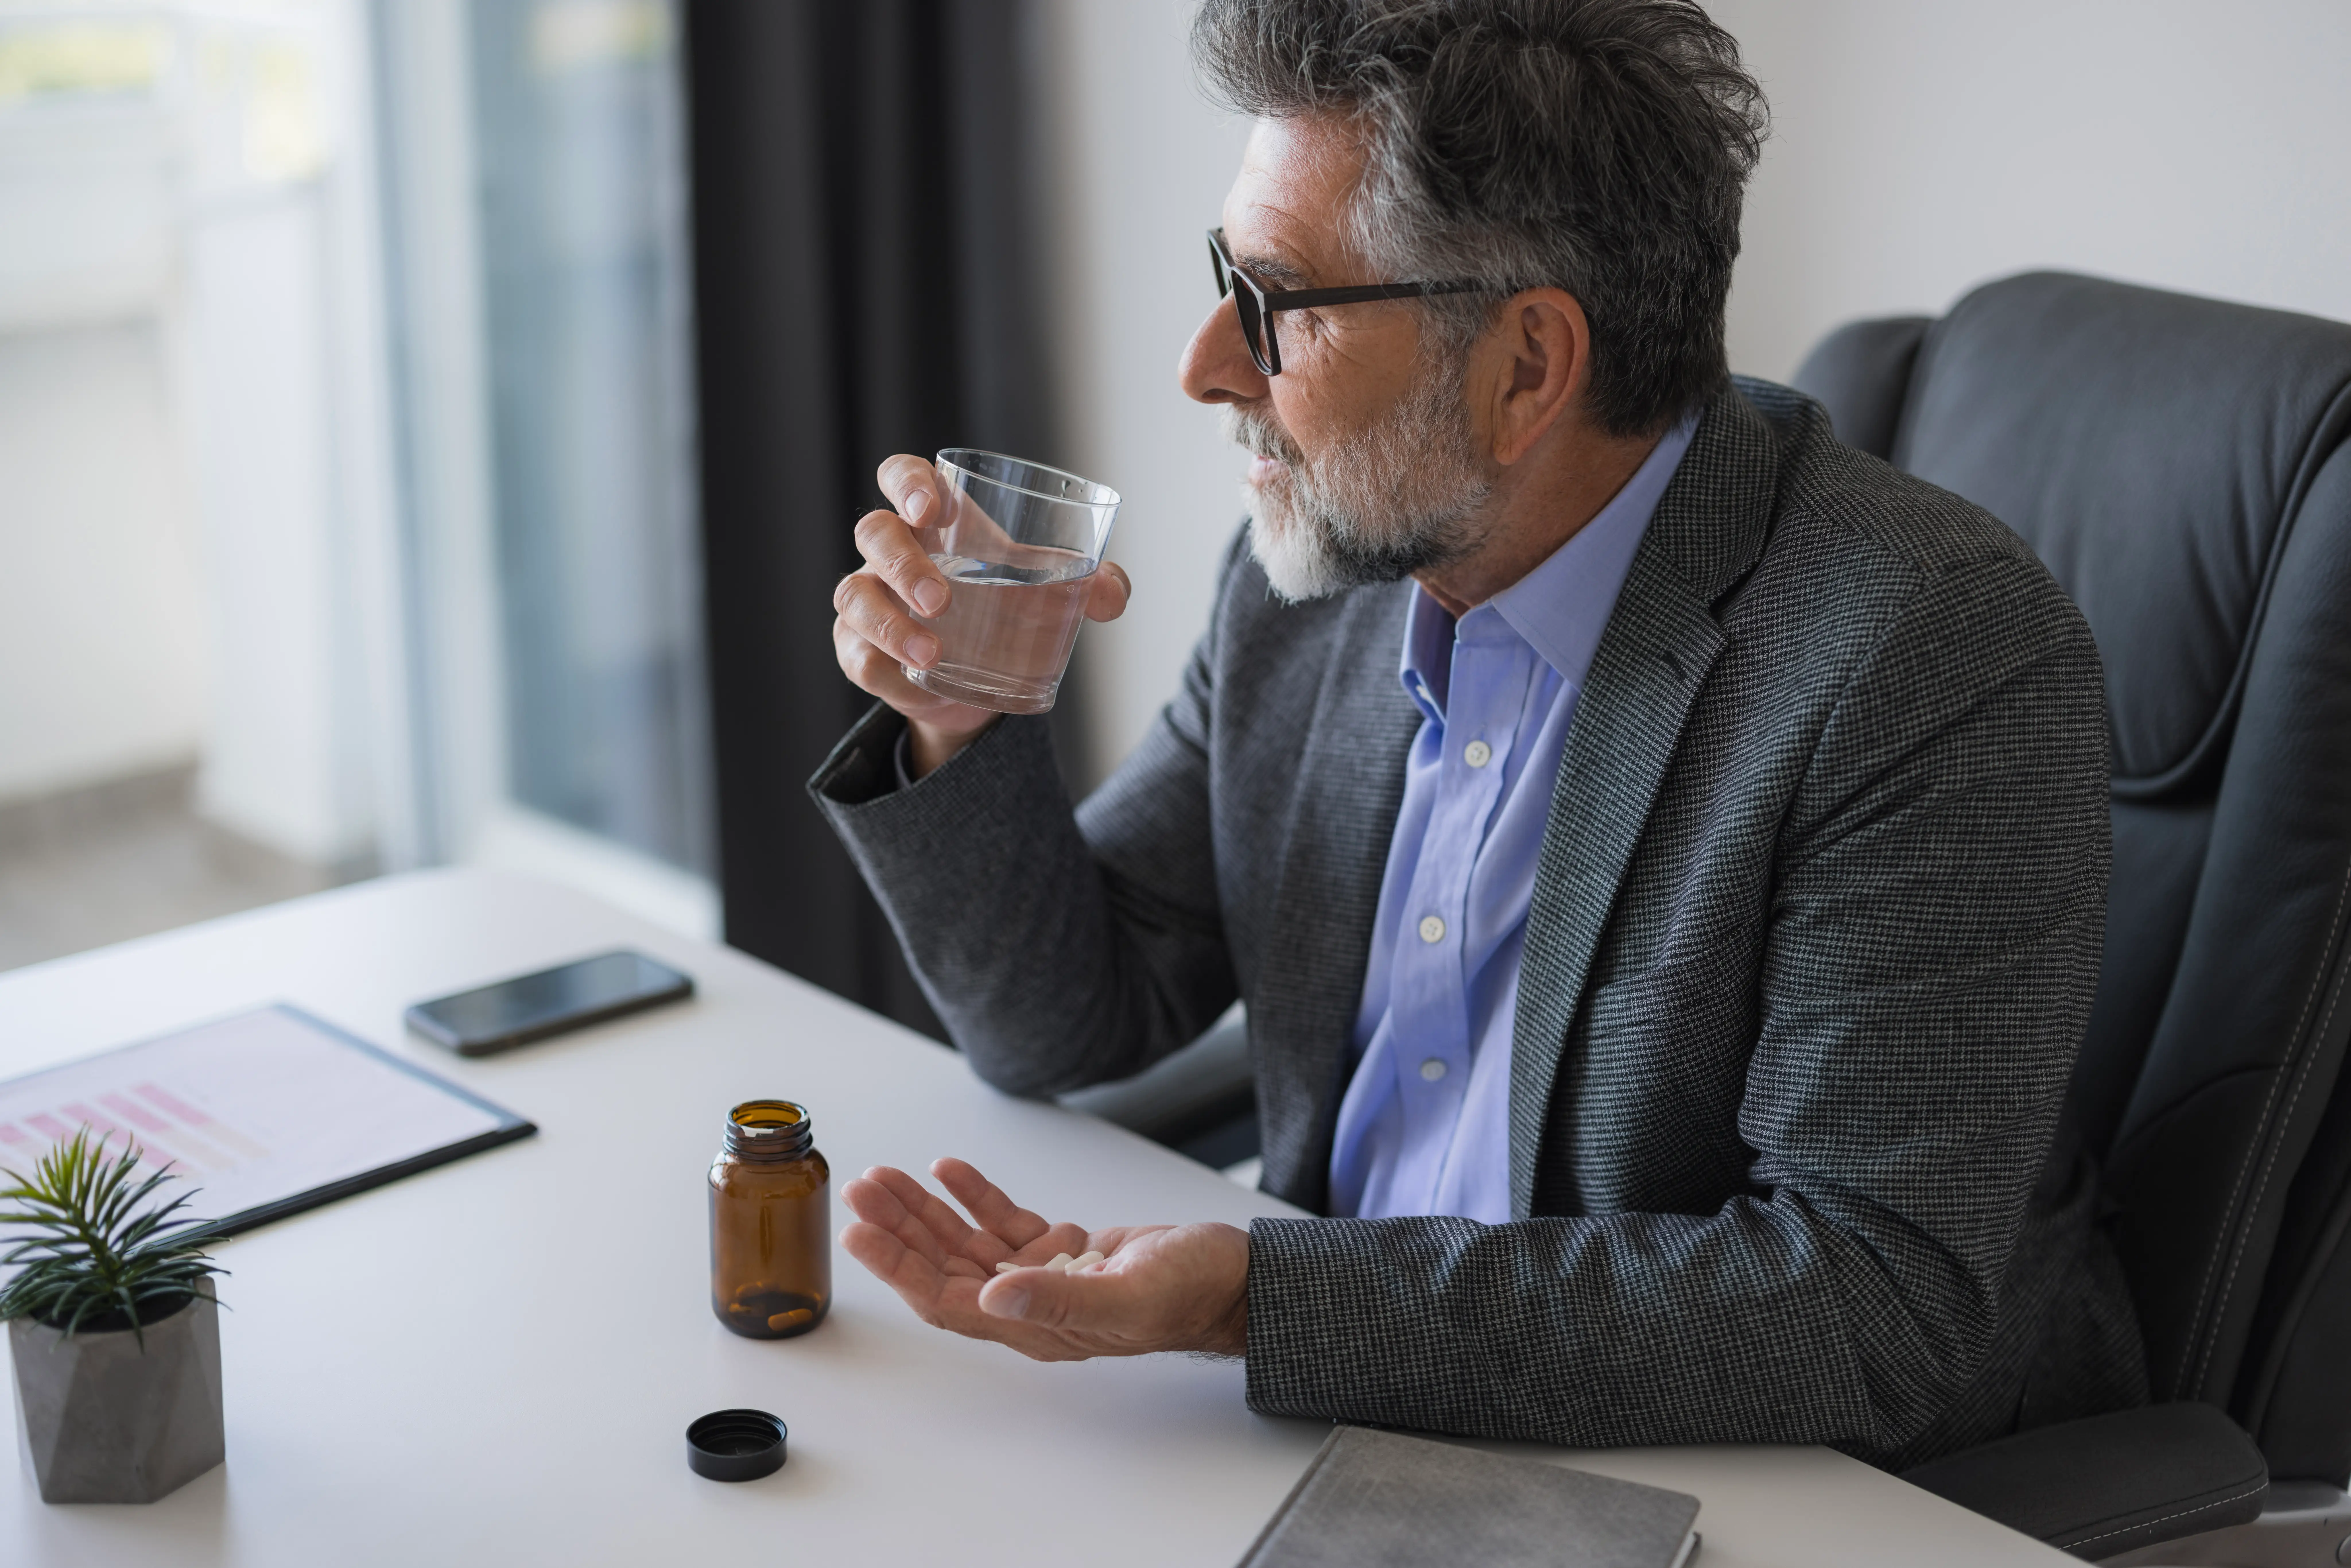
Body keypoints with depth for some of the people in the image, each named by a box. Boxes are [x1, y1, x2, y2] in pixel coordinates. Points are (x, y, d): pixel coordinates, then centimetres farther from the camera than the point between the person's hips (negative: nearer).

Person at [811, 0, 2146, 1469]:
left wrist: (1258, 1302, -29)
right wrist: (962, 725, -11)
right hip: (1355, 1424, 6)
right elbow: (1067, 1026, 8)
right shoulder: (1312, 578, -1)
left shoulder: (1945, 666, -22)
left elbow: (1879, 1310, -25)